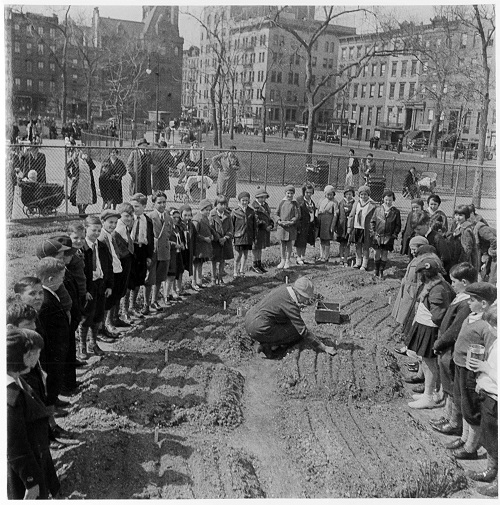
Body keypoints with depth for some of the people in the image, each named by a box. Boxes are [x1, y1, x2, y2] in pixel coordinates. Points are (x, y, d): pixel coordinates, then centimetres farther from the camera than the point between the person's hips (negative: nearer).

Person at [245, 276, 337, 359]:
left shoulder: (285, 288, 4)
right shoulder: (290, 305, -19)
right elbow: (303, 331, -17)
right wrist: (324, 348, -12)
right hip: (259, 330, -9)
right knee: (299, 334, 0)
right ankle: (270, 346, -9)